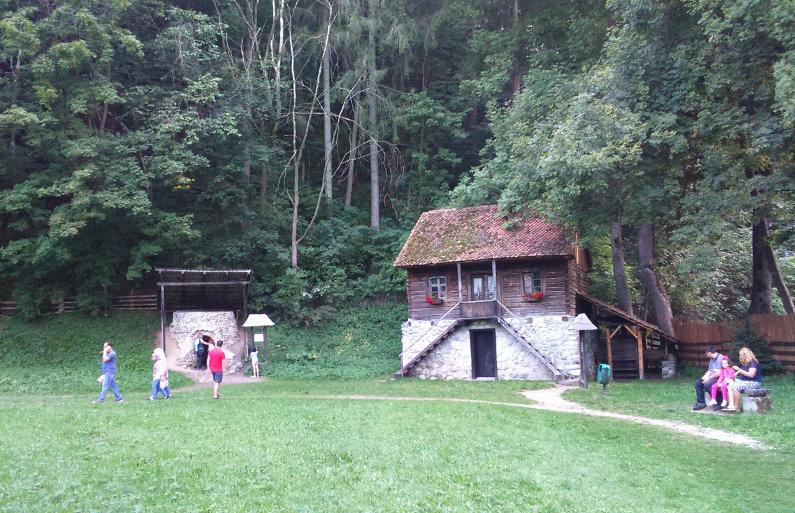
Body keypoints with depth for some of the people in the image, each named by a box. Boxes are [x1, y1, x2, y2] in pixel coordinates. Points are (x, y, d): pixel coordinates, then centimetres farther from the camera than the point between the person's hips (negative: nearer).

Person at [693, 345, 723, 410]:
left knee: (707, 385, -30)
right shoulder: (712, 359, 17)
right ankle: (701, 402, -2)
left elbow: (718, 374, -23)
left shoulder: (720, 358, -17)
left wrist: (708, 378, -13)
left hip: (718, 378, -10)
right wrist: (704, 377, 2)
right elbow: (709, 371, 20)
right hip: (711, 378, 10)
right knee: (697, 383, -3)